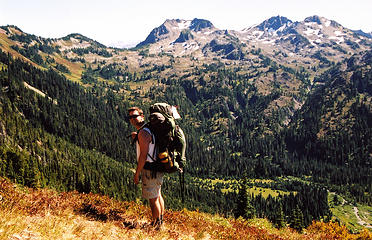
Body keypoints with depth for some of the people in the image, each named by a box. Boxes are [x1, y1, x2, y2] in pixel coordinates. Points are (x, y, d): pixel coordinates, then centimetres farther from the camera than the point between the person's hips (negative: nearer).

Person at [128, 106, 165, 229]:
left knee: (153, 198, 1)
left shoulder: (143, 133, -20)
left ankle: (156, 225, 12)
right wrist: (137, 136, 15)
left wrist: (137, 174, -17)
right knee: (157, 195, 21)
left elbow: (143, 156, -23)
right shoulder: (149, 129, 10)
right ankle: (161, 220, 35)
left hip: (150, 170, -10)